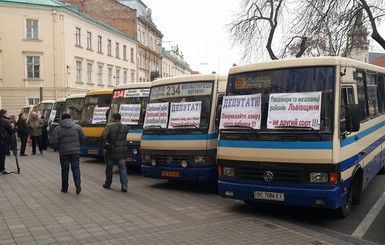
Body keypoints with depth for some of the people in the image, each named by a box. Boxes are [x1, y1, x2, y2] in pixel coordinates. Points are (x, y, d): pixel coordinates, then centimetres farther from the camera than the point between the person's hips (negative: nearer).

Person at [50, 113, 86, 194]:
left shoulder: (58, 128, -3)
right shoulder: (77, 126, 0)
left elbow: (53, 142, -7)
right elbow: (83, 138, 2)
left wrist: (57, 148, 10)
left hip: (63, 152, 0)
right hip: (75, 151, 0)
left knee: (65, 170, 10)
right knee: (75, 168, 9)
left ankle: (64, 188, 18)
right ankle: (78, 183, -12)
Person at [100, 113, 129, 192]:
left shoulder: (109, 126, -11)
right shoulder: (125, 127, 3)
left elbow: (103, 137, -23)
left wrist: (104, 146, -11)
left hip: (111, 152, -2)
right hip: (121, 152, 2)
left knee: (109, 168, 15)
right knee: (122, 169, 5)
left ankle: (108, 184, 28)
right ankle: (124, 186, -5)